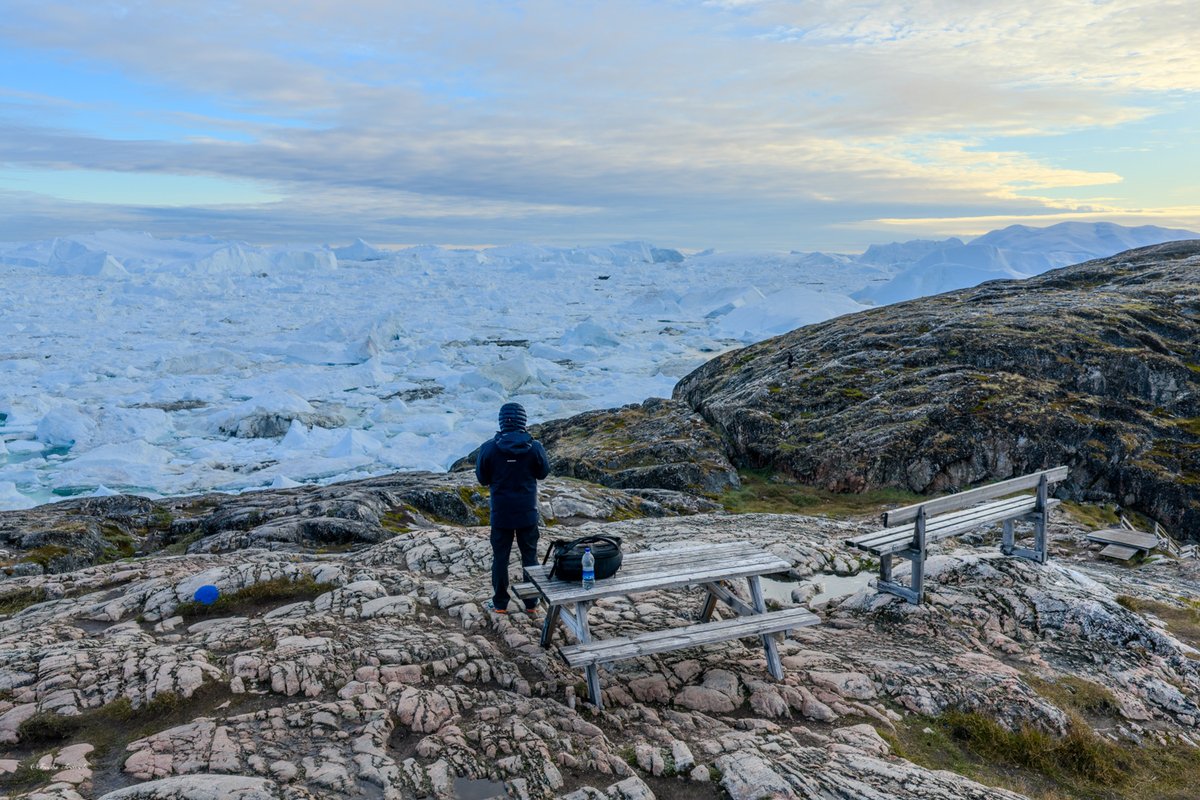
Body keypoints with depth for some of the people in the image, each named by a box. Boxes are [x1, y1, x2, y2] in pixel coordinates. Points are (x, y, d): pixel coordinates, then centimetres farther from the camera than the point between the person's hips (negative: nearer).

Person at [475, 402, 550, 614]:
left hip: (500, 513, 0)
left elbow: (482, 477, -2)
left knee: (500, 557, 12)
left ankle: (500, 603, 20)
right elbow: (543, 472, 2)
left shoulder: (489, 447, -13)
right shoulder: (534, 447, -13)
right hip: (527, 512, 0)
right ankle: (531, 603, 21)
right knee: (529, 556, 13)